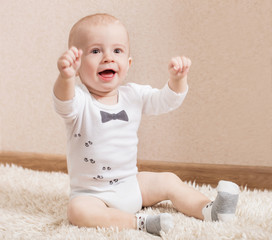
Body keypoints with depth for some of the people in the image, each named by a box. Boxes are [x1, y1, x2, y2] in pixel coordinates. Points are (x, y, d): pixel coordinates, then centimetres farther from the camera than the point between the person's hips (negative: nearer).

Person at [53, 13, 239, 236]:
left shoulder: (133, 95, -2)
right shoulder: (79, 100, -19)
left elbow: (166, 101, 1)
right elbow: (64, 104, -41)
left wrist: (177, 78, -21)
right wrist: (66, 76, -63)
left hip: (132, 184, 5)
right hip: (93, 194, -5)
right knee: (78, 211, -32)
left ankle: (208, 210, 11)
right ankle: (139, 222, -31)